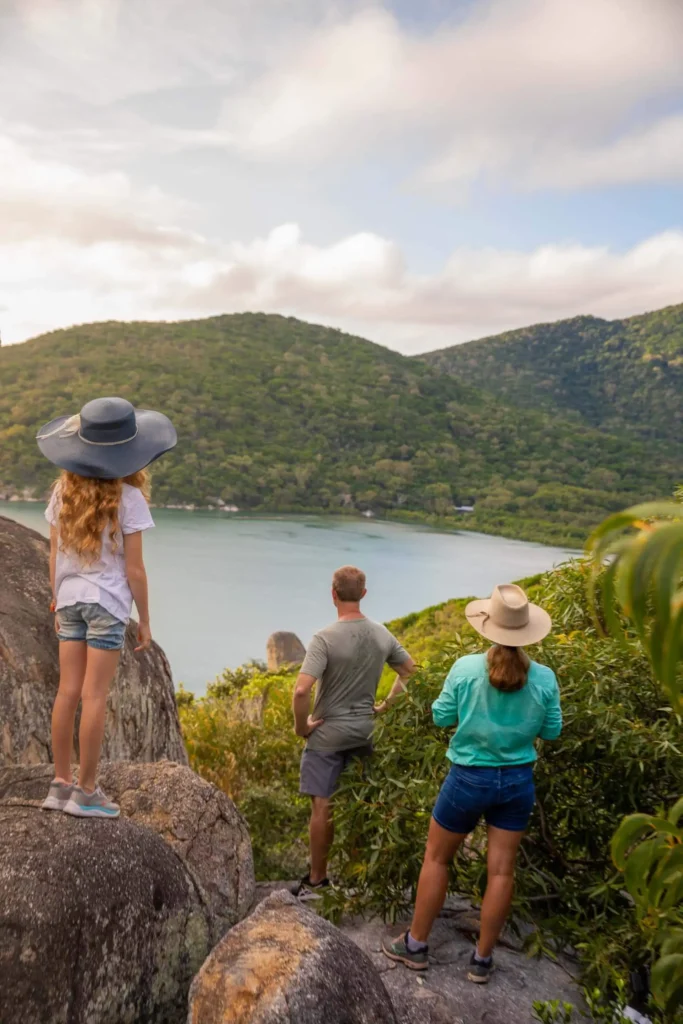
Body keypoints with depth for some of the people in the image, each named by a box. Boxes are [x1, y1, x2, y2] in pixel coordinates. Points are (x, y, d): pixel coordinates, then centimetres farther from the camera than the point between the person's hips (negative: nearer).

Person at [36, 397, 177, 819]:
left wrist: (57, 603, 18)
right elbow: (133, 569, -10)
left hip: (70, 600, 5)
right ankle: (86, 792, 10)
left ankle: (61, 784, 19)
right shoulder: (128, 497, -12)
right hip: (108, 603, -5)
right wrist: (145, 620, -1)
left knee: (68, 692, 10)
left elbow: (54, 556, 6)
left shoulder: (64, 490, 2)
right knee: (94, 697, 1)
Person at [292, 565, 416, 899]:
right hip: (365, 731, 5)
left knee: (322, 807, 5)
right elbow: (410, 670, 11)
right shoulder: (382, 634, -2)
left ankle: (317, 880, 16)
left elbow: (301, 690, -29)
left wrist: (301, 726, -13)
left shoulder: (325, 639, -21)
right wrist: (386, 704, 14)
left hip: (327, 735, -5)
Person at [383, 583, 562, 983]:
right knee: (502, 869, 12)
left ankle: (416, 945, 26)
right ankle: (483, 959, 24)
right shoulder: (544, 678, -11)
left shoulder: (466, 669, -17)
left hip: (470, 779, -2)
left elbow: (442, 716, -5)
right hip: (518, 781, 2)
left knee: (437, 858, 15)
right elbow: (552, 731, 1)